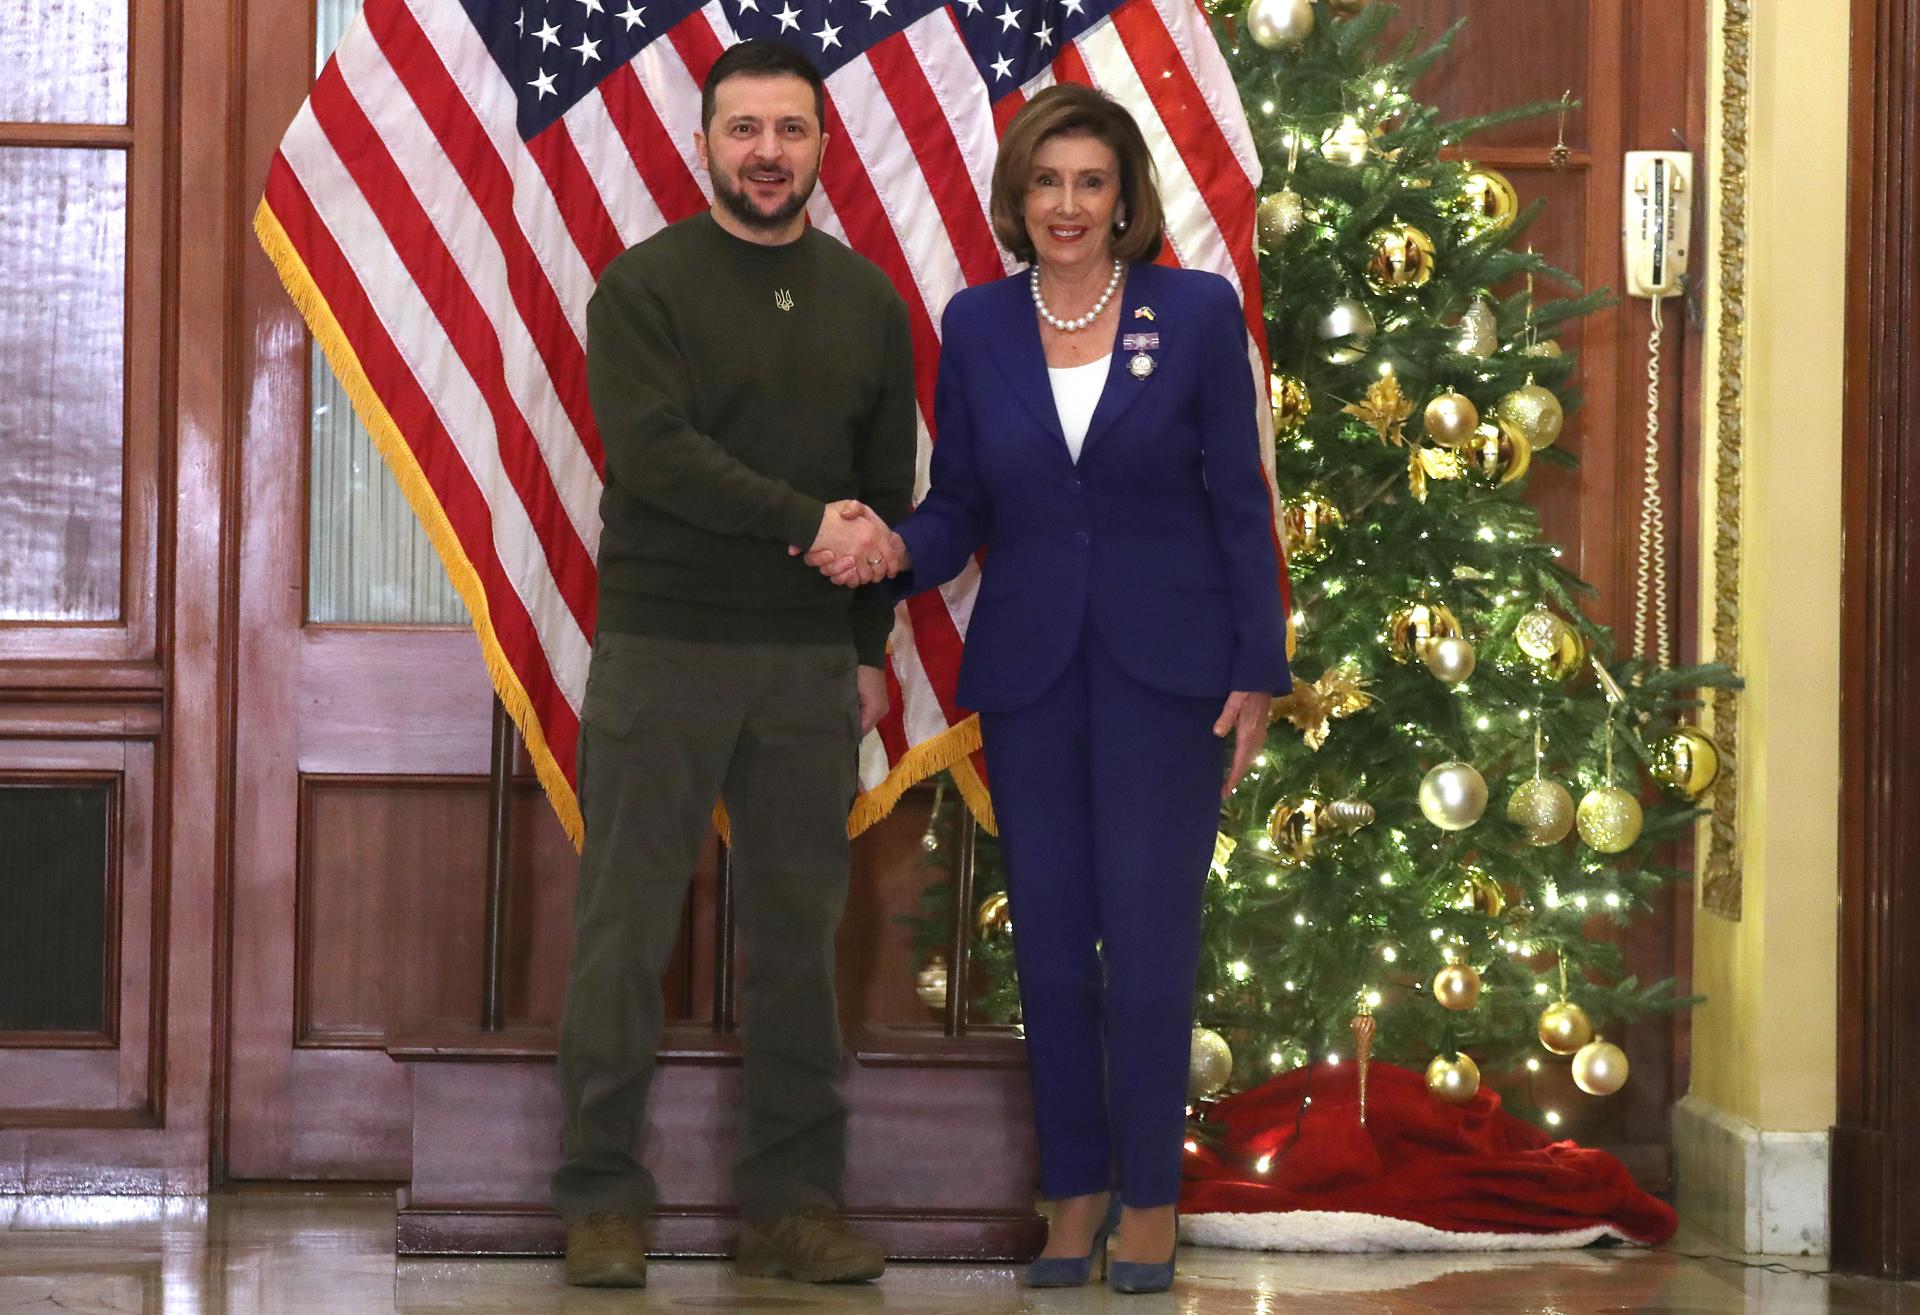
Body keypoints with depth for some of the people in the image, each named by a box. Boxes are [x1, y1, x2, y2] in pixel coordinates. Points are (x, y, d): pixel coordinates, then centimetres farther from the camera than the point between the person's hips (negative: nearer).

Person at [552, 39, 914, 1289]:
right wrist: (808, 523, -18)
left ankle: (795, 1204, 12)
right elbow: (654, 453, -16)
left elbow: (888, 490, 12)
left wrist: (871, 646, 7)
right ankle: (605, 1198, 5)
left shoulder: (868, 302, 10)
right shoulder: (645, 285, -3)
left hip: (809, 664, 4)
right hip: (660, 654, -3)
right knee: (627, 931, -1)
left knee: (800, 936, 6)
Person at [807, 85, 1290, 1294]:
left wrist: (1259, 671, -4)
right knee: (1051, 937, 6)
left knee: (1149, 933, -4)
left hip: (1164, 670, -3)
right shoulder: (978, 326, 5)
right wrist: (895, 552, -13)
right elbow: (961, 507, 8)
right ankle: (1075, 1188, 19)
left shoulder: (1198, 312, -2)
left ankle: (1149, 1195, 10)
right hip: (1029, 670, 3)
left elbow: (1240, 502, -1)